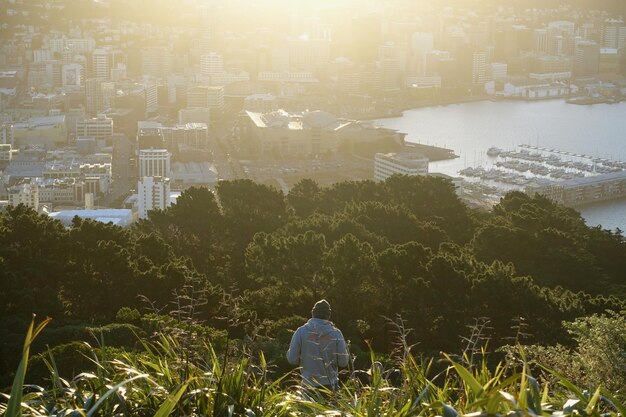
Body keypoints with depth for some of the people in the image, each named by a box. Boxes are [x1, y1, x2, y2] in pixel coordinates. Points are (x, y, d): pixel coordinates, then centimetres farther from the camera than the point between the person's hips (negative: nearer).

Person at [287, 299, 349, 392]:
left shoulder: (301, 331, -7)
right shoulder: (336, 333, -5)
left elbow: (292, 359, -7)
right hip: (330, 384, 1)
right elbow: (343, 362, -5)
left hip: (309, 384, -1)